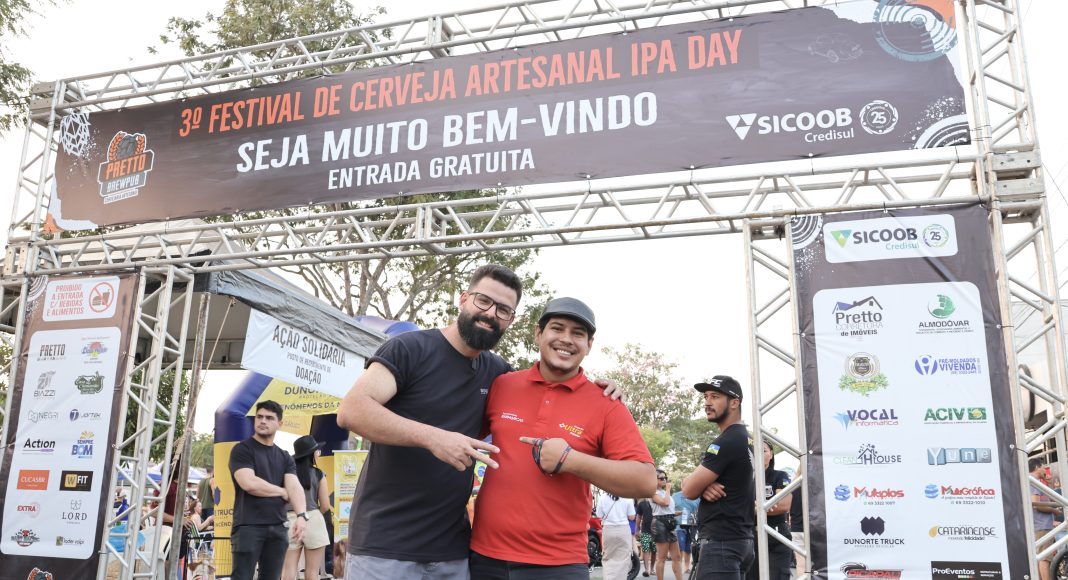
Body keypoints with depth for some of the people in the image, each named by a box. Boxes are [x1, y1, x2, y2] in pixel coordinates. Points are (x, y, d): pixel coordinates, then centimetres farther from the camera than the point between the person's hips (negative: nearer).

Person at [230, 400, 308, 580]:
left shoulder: (285, 457, 15)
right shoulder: (242, 450, -1)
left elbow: (294, 486, 0)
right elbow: (249, 483, -16)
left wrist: (301, 515, -19)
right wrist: (283, 492, -3)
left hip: (277, 527, 5)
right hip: (248, 526, -5)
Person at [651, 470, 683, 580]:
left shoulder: (665, 492, 20)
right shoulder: (654, 492, -7)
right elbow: (665, 503, -22)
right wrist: (668, 489, -10)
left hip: (670, 523, 9)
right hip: (660, 523, -9)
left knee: (677, 557, 5)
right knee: (662, 557, -5)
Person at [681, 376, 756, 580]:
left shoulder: (726, 443, -16)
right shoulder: (745, 439, 16)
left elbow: (689, 490, -15)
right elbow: (689, 483, 14)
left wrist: (699, 483, 7)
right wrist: (703, 484, -8)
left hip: (721, 542, -10)